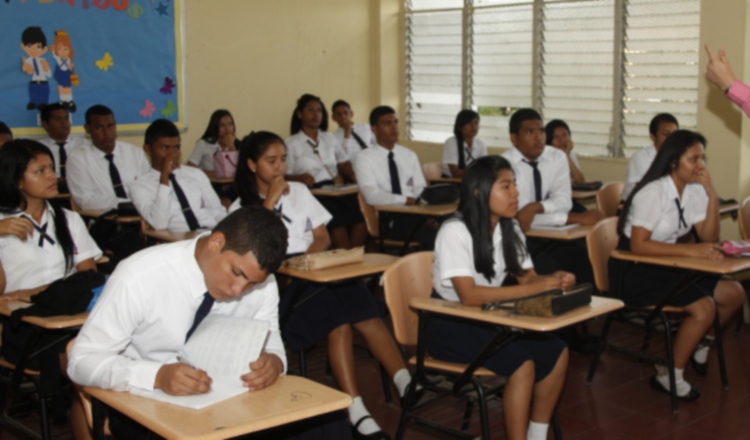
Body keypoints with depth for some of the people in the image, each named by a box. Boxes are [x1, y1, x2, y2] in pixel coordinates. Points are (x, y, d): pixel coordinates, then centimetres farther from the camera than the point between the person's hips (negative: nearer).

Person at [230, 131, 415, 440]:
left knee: (368, 313, -27)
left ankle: (406, 385, -34)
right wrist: (271, 200, -4)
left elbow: (323, 237, 16)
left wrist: (308, 256, -6)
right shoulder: (241, 208, 11)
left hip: (317, 272, 4)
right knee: (338, 322, -32)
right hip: (279, 283, -4)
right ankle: (357, 412, -35)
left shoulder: (299, 191, 21)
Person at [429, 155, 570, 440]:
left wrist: (554, 280, -19)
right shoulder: (455, 231, -21)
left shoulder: (510, 229, 3)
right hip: (450, 323, -7)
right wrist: (533, 289, -33)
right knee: (522, 364, -26)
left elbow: (527, 277, 5)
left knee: (557, 352, -11)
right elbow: (469, 295, -30)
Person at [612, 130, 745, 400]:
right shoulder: (654, 193, -19)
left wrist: (712, 195, -10)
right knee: (704, 307, -24)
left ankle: (700, 345, 25)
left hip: (667, 266, 8)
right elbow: (638, 245, -26)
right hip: (634, 270, -8)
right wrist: (689, 250, -29)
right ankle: (669, 376, -8)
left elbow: (709, 238, 0)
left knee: (734, 294, 2)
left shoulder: (695, 191, 4)